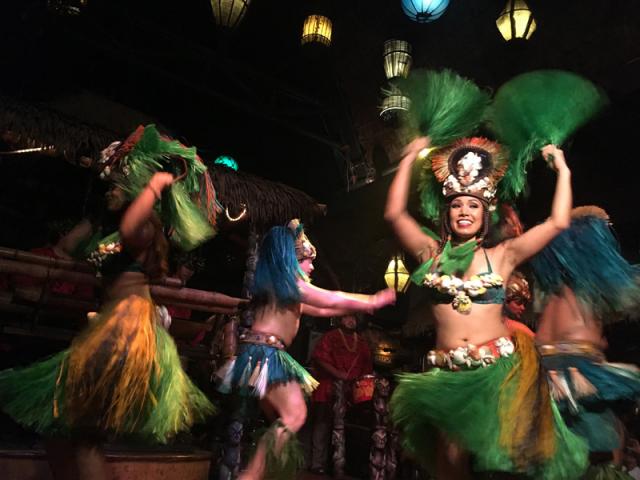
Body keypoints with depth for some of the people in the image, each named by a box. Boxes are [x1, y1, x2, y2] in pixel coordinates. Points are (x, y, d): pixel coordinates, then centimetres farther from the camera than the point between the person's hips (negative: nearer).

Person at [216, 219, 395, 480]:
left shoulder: (282, 287, 21)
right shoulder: (286, 279, -7)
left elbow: (321, 310, 27)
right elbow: (331, 300, -5)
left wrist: (364, 303, 29)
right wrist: (372, 301, 7)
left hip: (266, 355, 10)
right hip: (266, 353, -10)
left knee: (281, 420, 13)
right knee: (294, 416, -16)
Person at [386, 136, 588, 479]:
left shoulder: (502, 255, 3)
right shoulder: (432, 253, 3)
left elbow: (558, 222, 0)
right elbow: (394, 213, -4)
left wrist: (563, 171, 4)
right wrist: (409, 160, 0)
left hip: (498, 366, 0)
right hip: (447, 371, 1)